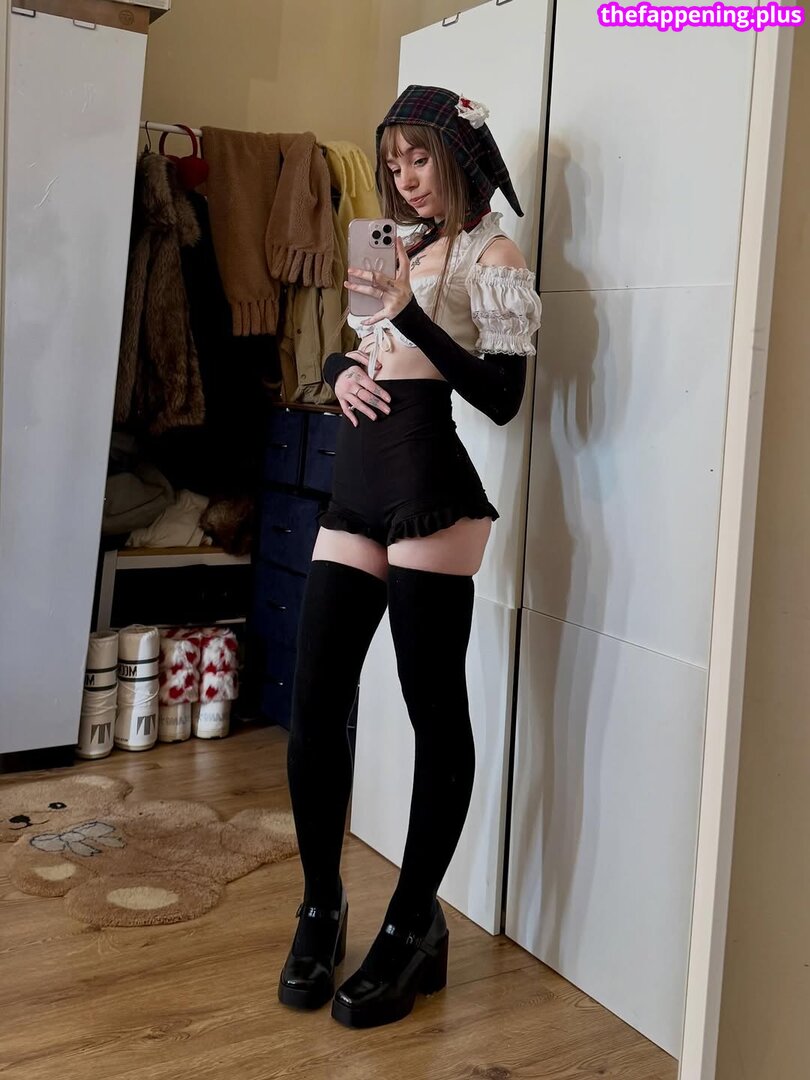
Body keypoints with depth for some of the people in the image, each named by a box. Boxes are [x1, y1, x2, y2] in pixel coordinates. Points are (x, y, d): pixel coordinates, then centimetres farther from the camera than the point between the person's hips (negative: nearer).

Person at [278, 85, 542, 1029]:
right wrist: (342, 371, 5)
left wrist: (409, 316, -15)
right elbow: (347, 352, 28)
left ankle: (413, 929, 11)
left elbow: (502, 396, -8)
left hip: (427, 488, -7)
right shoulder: (403, 249, 22)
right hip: (356, 487, 7)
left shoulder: (491, 256, 2)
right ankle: (321, 907, 20)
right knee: (313, 707, 3)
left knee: (435, 710, -1)